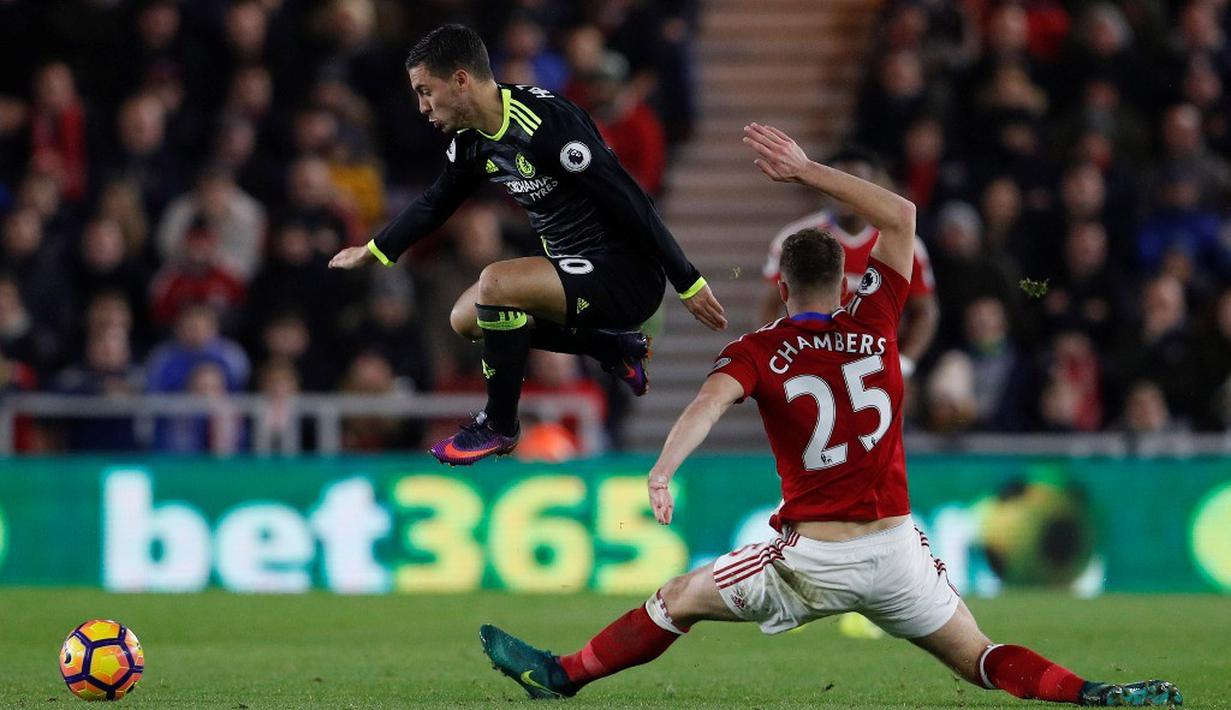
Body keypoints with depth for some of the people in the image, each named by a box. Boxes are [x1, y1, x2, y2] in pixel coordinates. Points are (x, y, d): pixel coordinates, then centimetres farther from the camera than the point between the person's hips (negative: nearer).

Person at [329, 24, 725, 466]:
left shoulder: (546, 122, -25)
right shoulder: (471, 141, 2)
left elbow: (629, 201, -24)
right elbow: (434, 204, 24)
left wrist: (688, 283, -21)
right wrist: (373, 251, 30)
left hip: (628, 276, -10)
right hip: (574, 264, 10)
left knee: (495, 284, -26)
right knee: (466, 319, 15)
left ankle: (499, 426, -6)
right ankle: (613, 348, 18)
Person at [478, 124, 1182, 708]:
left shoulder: (757, 352, -2)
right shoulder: (873, 325, 4)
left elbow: (710, 400, -24)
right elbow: (902, 215, 14)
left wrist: (663, 471, -36)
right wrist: (806, 169, 13)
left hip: (812, 560, -2)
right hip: (895, 549, 2)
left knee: (678, 601, 16)